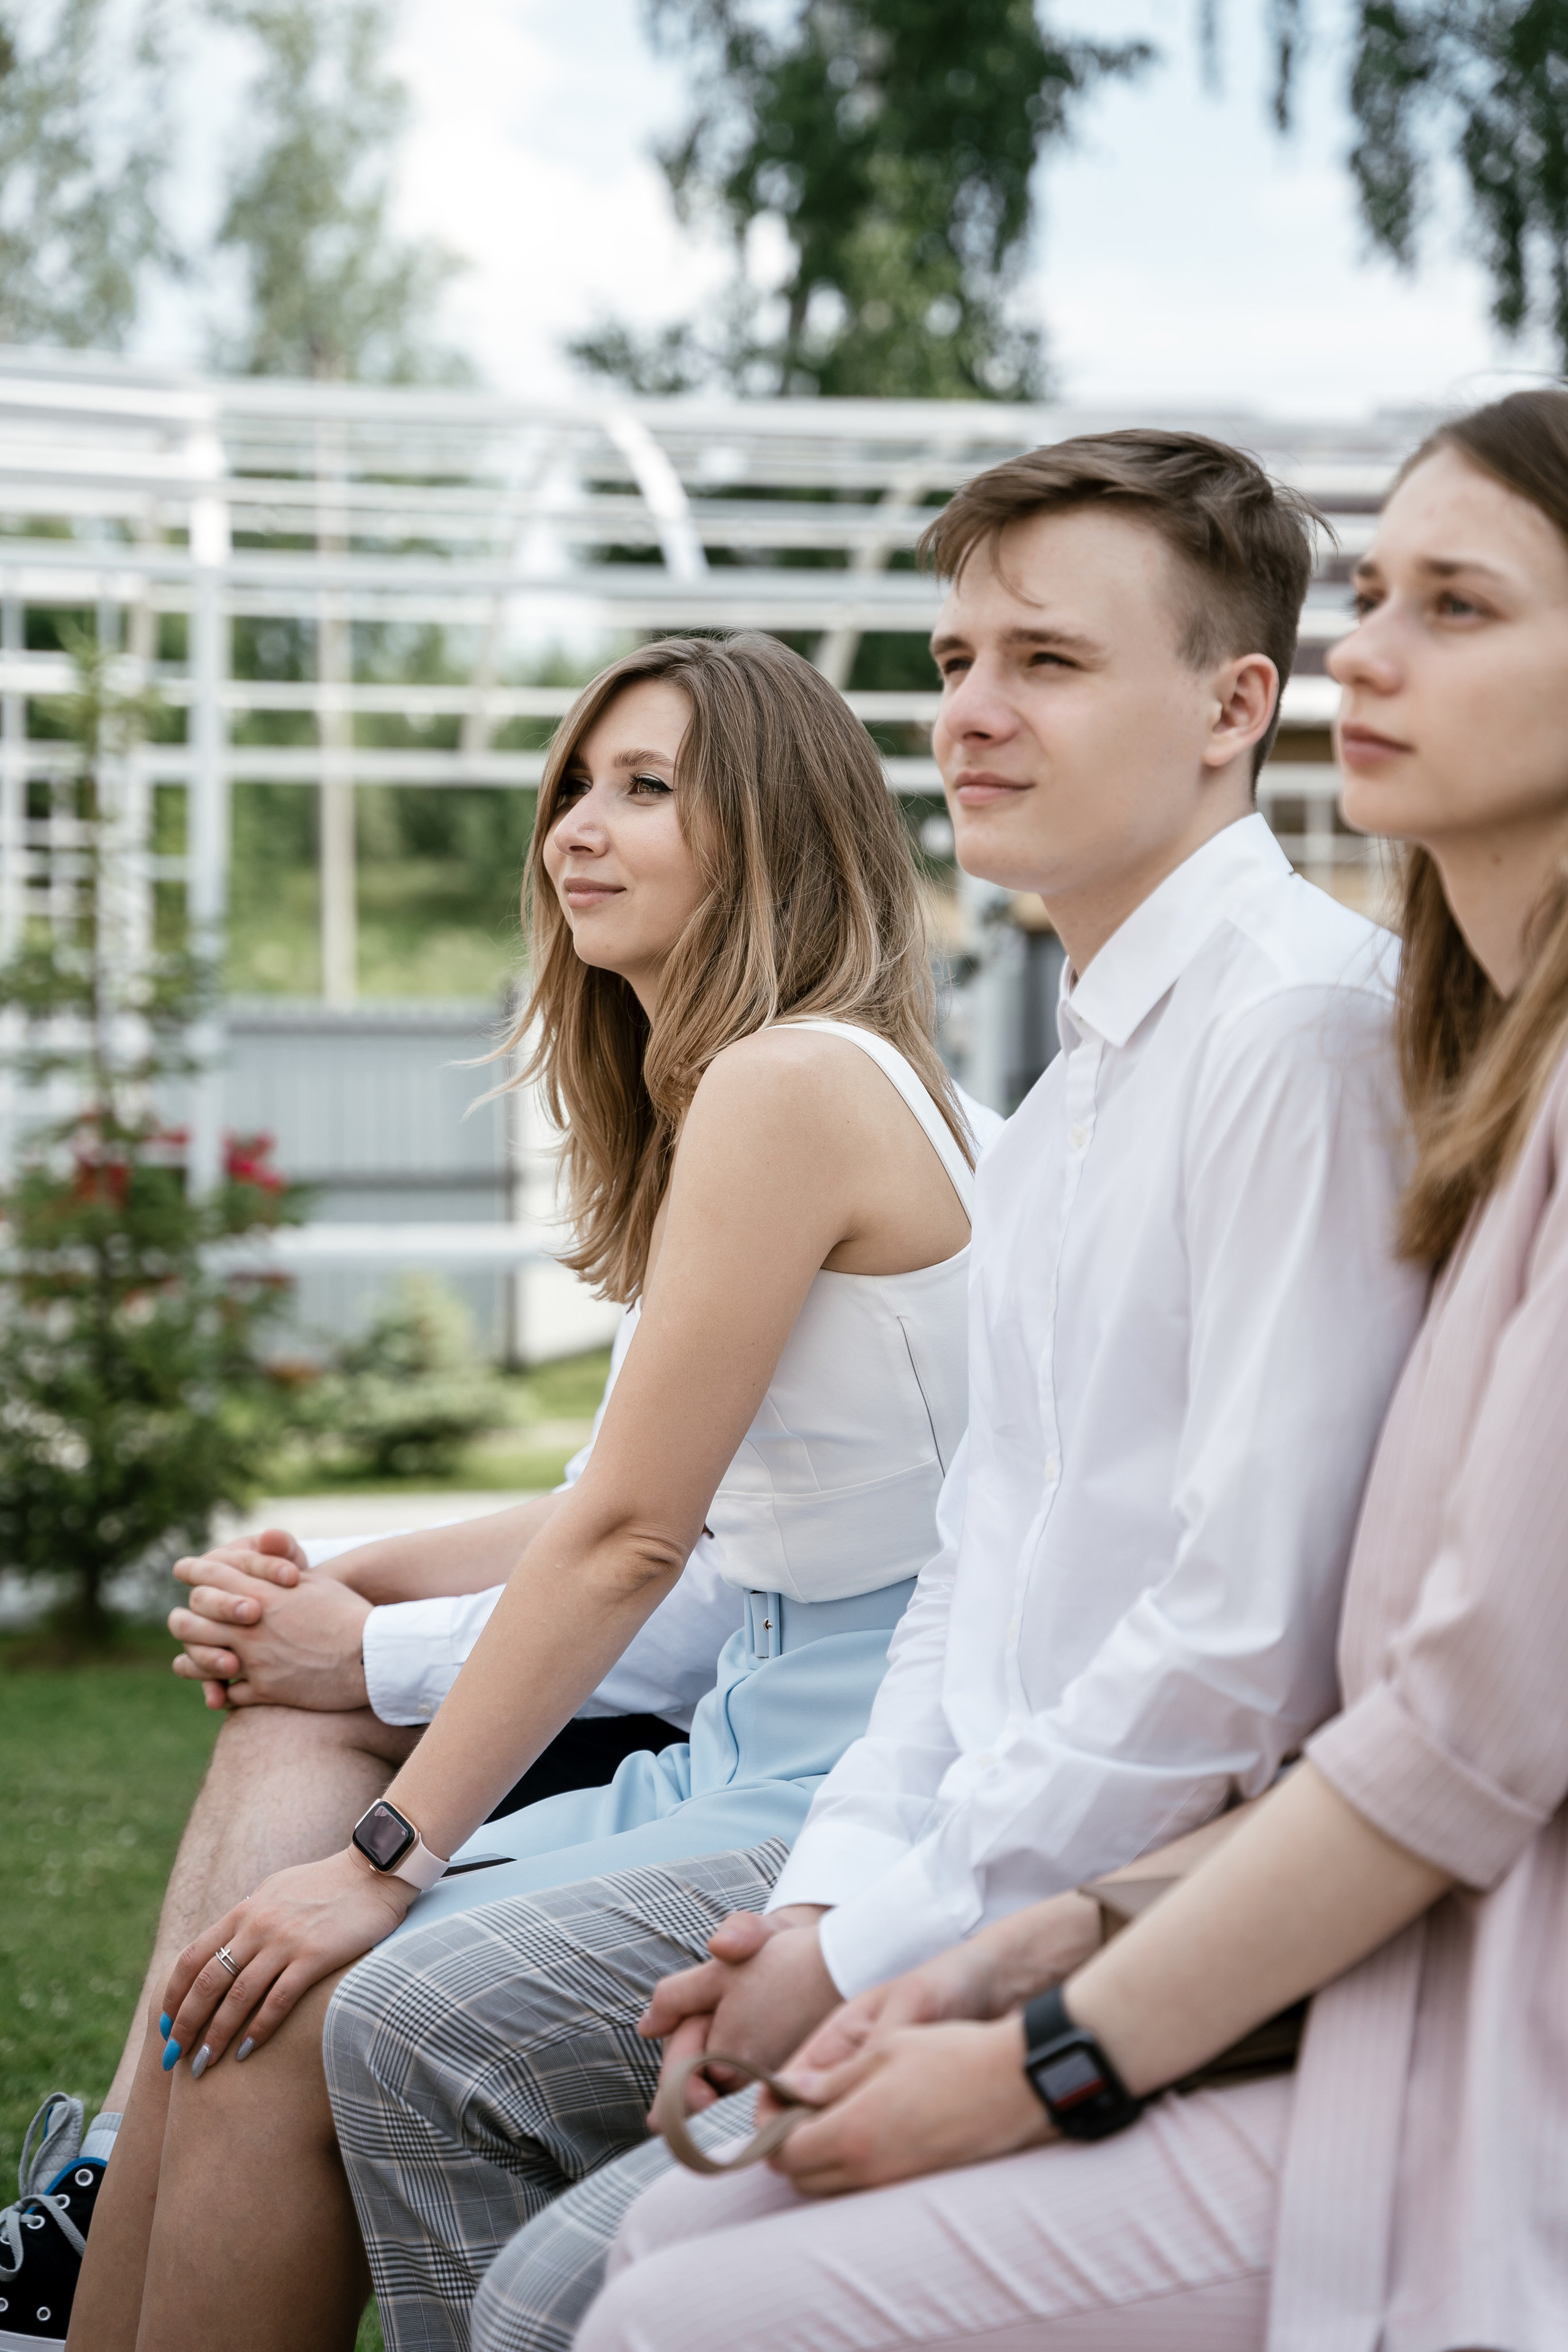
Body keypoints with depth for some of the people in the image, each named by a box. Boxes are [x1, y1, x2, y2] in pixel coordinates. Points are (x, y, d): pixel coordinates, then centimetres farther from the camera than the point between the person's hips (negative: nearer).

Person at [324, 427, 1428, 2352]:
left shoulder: (1307, 1022, -19)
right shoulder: (1081, 1066, 15)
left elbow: (1251, 1630, -24)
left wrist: (885, 1948, -16)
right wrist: (833, 1887, 3)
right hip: (974, 1839, 10)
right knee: (412, 2034, 10)